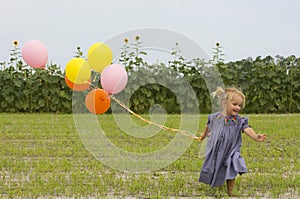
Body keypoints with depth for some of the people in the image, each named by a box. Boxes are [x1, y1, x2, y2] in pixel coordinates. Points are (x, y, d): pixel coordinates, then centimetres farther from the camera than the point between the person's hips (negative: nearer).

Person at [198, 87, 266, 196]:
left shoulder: (239, 121, -12)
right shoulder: (215, 117, -8)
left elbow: (247, 129, -28)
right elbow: (209, 126, 13)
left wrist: (255, 136, -49)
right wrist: (204, 134, 33)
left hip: (230, 152, -1)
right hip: (215, 152, 1)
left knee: (231, 172, 2)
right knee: (212, 171, 15)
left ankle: (230, 193, 21)